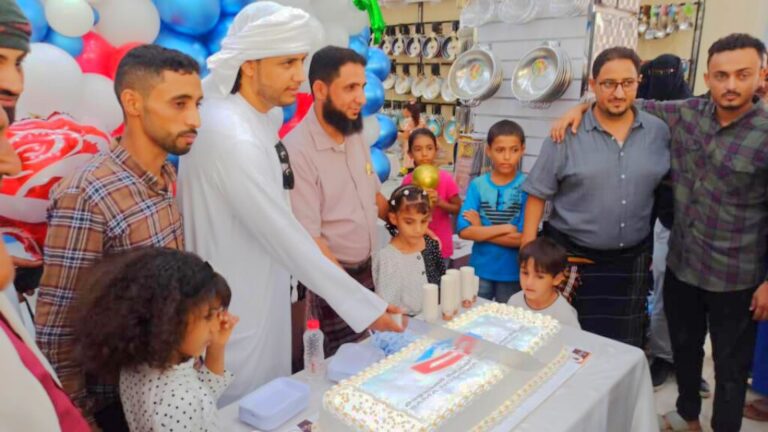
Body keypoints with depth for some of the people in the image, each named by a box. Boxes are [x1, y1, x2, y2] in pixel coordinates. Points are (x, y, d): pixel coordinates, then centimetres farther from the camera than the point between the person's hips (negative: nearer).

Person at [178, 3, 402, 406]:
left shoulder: (263, 117, 4)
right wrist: (365, 306, -22)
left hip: (260, 297, 9)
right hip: (236, 313, -9)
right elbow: (286, 236, -27)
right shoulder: (232, 136, -26)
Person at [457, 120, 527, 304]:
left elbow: (523, 238, -15)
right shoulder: (477, 185, -4)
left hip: (513, 273, -1)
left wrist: (481, 230, -12)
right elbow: (464, 231, -12)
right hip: (480, 270, 2)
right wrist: (504, 228, -18)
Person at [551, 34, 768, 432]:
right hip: (680, 263, 5)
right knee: (684, 346, 24)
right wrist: (581, 108, -10)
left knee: (731, 364, 13)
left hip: (734, 276, -5)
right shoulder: (684, 114, -3)